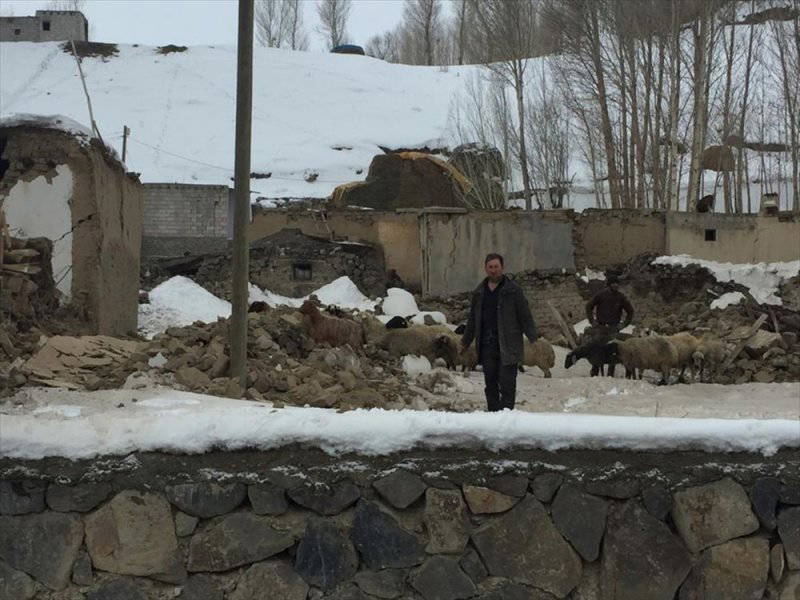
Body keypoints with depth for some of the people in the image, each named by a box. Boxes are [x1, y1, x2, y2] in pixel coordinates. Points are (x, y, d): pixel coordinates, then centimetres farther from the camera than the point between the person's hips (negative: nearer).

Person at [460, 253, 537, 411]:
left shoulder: (513, 290, -1)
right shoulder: (479, 292, 14)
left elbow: (525, 316, -2)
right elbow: (472, 320, 23)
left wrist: (533, 338, -10)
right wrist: (465, 342, 26)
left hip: (507, 347, -4)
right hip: (487, 346, 5)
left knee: (507, 385, -8)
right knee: (490, 384, 6)